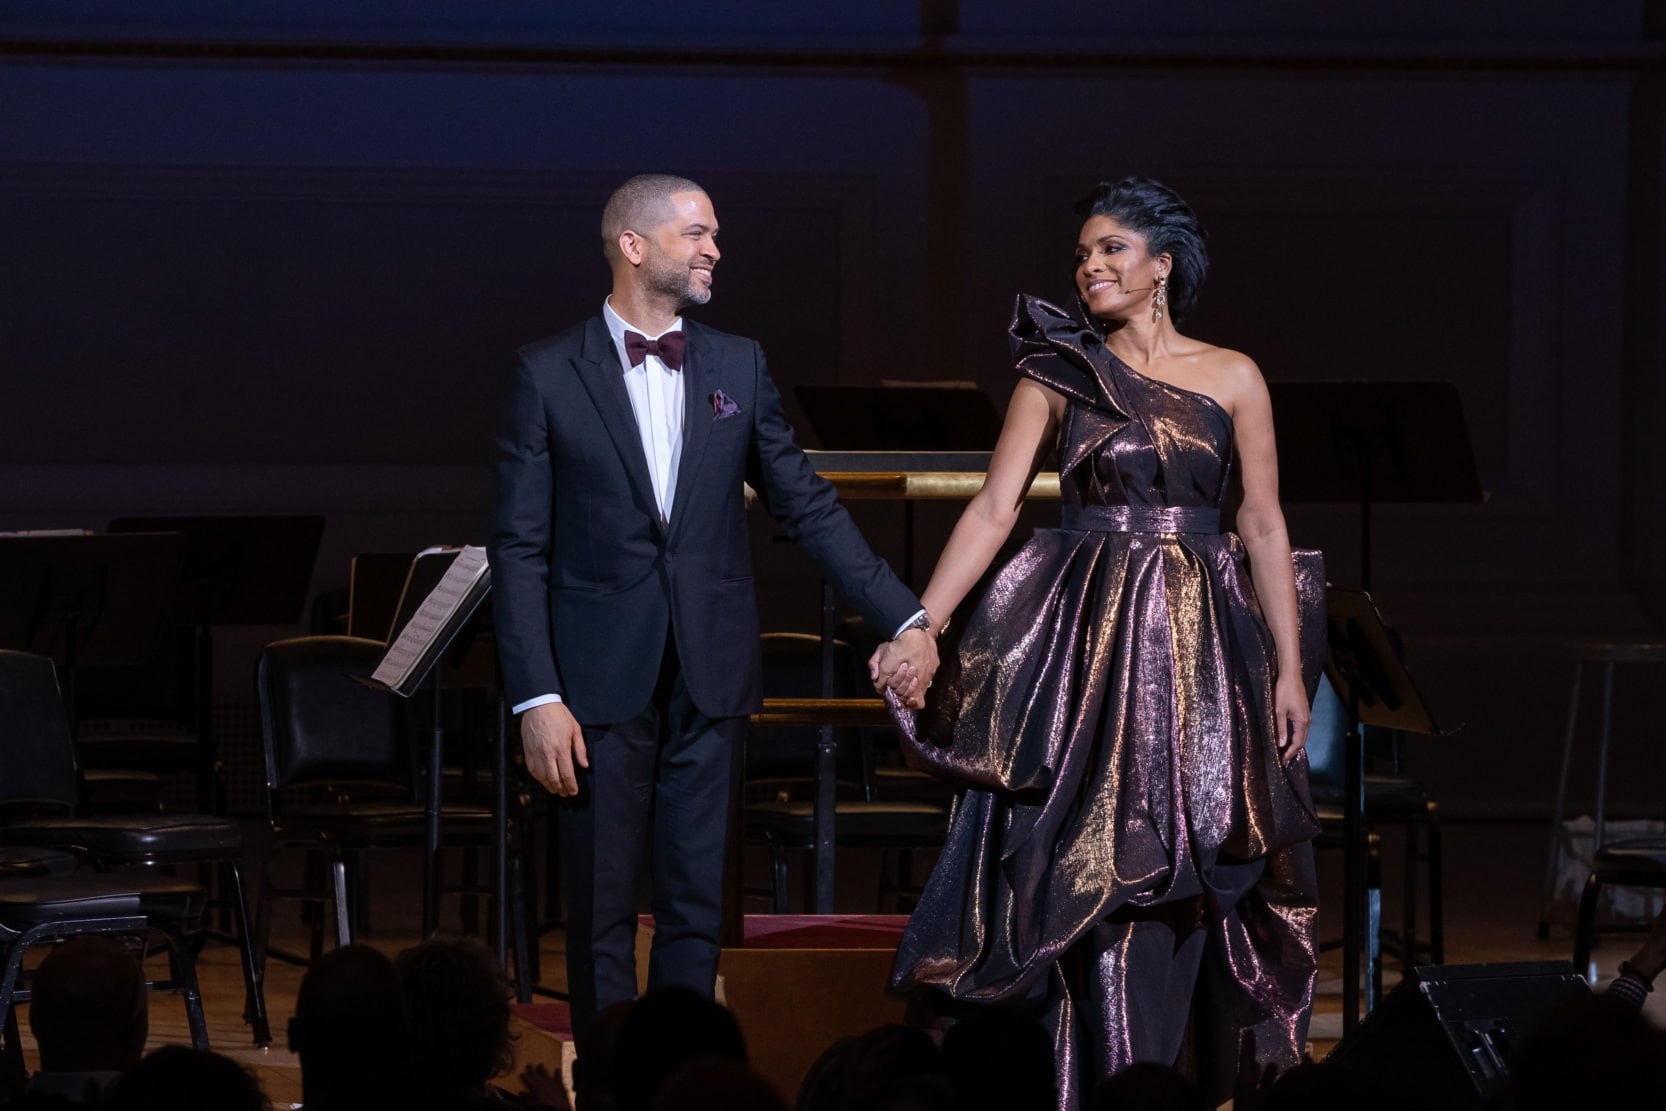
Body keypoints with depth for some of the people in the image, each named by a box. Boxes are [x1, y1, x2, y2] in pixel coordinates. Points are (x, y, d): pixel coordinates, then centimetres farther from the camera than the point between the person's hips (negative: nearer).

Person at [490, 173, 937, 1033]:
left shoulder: (739, 367, 8)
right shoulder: (549, 374, -2)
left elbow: (806, 506, 11)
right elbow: (519, 548, -4)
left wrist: (901, 616, 3)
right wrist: (535, 697, -11)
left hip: (711, 673, 3)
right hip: (601, 678, -3)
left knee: (696, 905, 6)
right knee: (602, 912, 2)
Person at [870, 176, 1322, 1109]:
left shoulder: (1232, 378, 5)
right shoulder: (1059, 375, 4)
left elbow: (1264, 526, 4)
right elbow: (995, 509, -3)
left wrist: (1290, 668, -1)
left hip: (1202, 646, 0)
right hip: (1090, 644, 0)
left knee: (1205, 876, 1)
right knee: (1102, 870, -1)